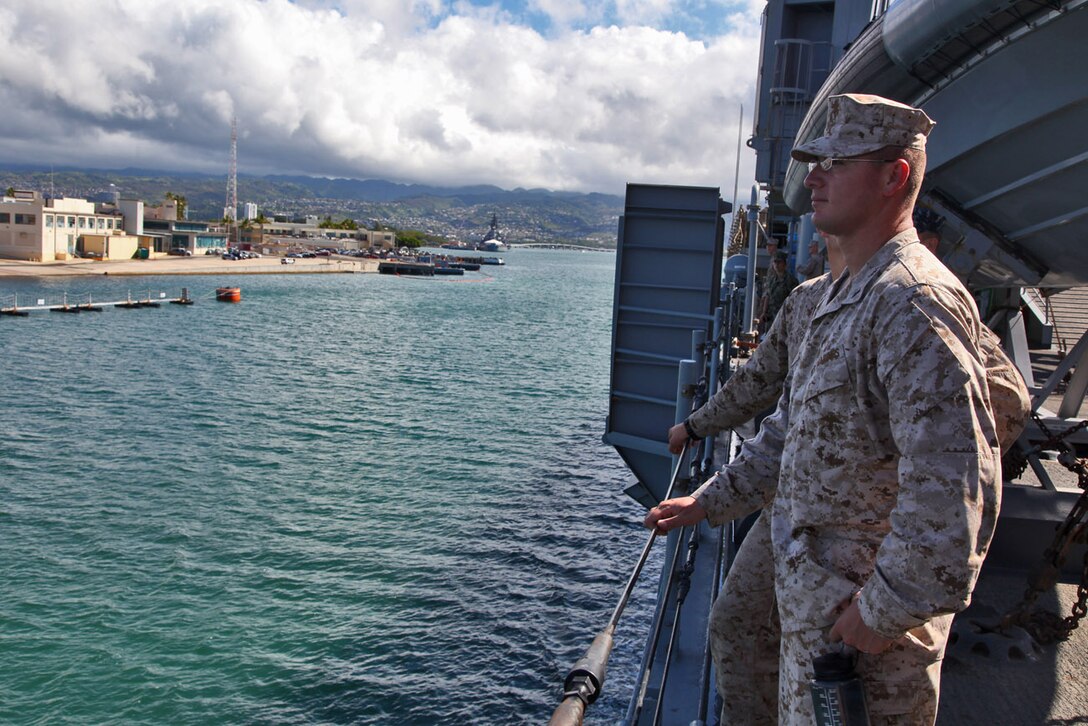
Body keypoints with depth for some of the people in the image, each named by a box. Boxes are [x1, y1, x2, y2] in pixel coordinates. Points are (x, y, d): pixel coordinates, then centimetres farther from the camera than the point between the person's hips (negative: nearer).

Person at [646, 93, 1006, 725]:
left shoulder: (915, 302, -23)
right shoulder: (847, 295, 12)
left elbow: (959, 482, -30)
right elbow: (792, 431, 19)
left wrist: (889, 609, -24)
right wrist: (710, 501, 18)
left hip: (864, 615, -9)